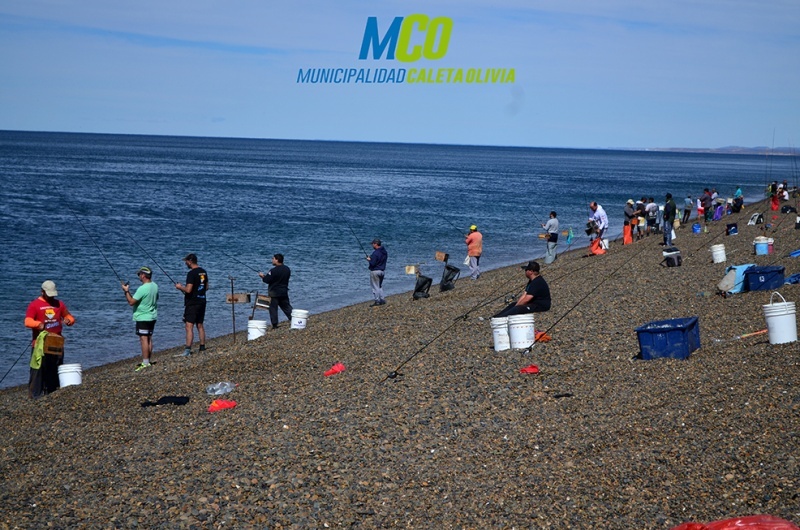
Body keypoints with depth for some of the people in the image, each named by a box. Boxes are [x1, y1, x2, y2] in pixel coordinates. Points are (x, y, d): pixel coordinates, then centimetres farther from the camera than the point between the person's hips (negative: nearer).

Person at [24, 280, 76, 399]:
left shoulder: (59, 304, 13)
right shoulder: (34, 305, -1)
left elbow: (70, 317, 21)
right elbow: (27, 321, -12)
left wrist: (68, 320, -4)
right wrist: (39, 324, -32)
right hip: (40, 343, -5)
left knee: (55, 369, 8)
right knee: (38, 369, -8)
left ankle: (53, 393, 15)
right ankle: (35, 395, -5)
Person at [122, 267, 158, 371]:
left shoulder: (142, 289, -22)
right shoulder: (155, 286, 4)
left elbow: (131, 302, -20)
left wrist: (126, 291, -9)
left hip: (142, 318, -9)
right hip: (152, 316, 9)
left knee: (144, 339, -7)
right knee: (149, 338, 12)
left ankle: (145, 363, -8)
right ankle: (148, 361, 17)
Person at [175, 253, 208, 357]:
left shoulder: (191, 273, -17)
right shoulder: (203, 272, 10)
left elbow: (188, 290, -22)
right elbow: (206, 287, 18)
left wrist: (180, 287, -5)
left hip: (192, 303, -9)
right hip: (202, 302, 9)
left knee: (189, 327, -11)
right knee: (200, 325, 18)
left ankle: (187, 351, -17)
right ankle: (202, 347, 23)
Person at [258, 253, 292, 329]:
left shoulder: (273, 270, -19)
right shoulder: (287, 269, 5)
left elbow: (267, 280, -17)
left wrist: (263, 276, 5)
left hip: (274, 293, -6)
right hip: (284, 292, 6)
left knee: (273, 309, 2)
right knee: (287, 308, 14)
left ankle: (275, 325, 1)